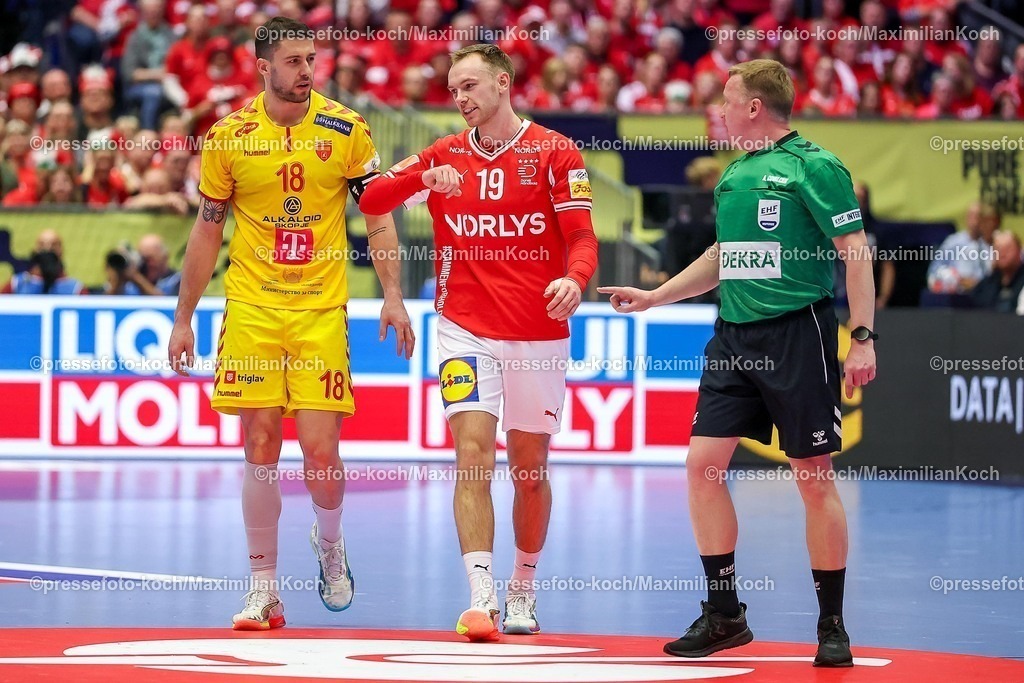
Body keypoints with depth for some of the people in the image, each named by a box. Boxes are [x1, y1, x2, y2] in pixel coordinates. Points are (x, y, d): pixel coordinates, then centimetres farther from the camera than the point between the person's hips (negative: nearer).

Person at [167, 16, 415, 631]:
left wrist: (393, 296, -6)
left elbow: (379, 216, 5)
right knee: (261, 448, -2)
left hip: (321, 310, -1)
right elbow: (208, 231, 10)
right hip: (251, 309, 1)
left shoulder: (346, 129, 0)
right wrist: (184, 319, 9)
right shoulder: (230, 137, 2)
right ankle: (264, 587, 7)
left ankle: (330, 544, 24)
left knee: (321, 449, -7)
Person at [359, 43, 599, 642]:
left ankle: (524, 590, 28)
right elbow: (370, 200, -1)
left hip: (538, 334, -1)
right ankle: (481, 598, -20)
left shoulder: (555, 153, -1)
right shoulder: (444, 156, 6)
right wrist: (424, 179, -19)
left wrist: (574, 279, -27)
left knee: (530, 468, 10)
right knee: (473, 456, -14)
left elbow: (582, 237, -5)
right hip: (466, 329, 1)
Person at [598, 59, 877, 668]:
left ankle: (833, 627, 7)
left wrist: (863, 337, -17)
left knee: (814, 477, -2)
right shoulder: (734, 174, 15)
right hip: (734, 337, 8)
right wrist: (655, 296, 25)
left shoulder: (814, 167, -8)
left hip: (798, 333, -7)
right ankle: (724, 616, 12)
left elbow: (856, 251, -11)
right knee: (704, 464, 1)